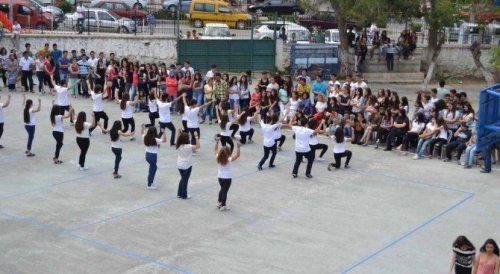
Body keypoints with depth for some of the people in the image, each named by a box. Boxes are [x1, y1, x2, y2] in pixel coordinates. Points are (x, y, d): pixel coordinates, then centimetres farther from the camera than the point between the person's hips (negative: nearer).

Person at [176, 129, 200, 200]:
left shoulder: (178, 146, -4)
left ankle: (179, 194, 29)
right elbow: (198, 146, -28)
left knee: (182, 179, 23)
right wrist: (196, 137, -26)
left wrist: (179, 133, 19)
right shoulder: (188, 146, -23)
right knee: (185, 180, 7)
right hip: (187, 166, -6)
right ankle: (184, 195, 17)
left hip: (179, 165, 6)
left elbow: (178, 140, 19)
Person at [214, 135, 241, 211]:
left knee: (222, 189, 26)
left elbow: (216, 150, 2)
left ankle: (219, 203, 34)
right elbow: (237, 155, -24)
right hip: (228, 178, -5)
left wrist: (217, 142, 2)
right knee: (225, 191, 4)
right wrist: (238, 147, -32)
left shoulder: (218, 158, -12)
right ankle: (223, 206, 10)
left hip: (220, 177, 5)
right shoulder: (229, 159, -23)